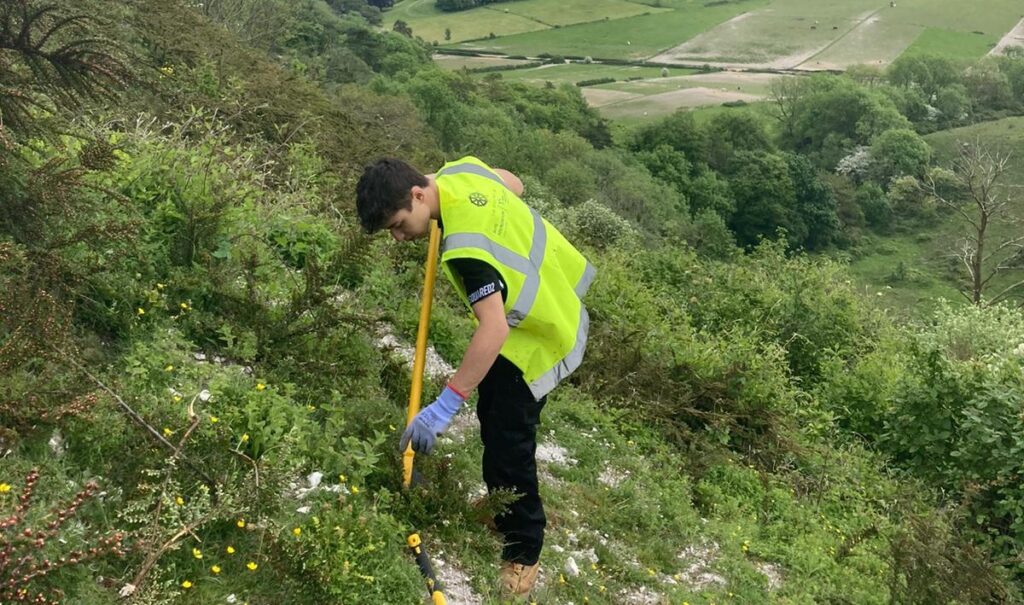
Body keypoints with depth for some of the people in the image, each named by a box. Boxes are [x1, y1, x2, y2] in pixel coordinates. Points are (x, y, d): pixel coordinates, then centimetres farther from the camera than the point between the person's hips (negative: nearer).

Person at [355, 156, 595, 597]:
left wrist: (446, 404, -42)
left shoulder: (466, 247, -37)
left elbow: (494, 329, -42)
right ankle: (503, 509, 42)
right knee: (495, 415, 22)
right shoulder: (462, 171, -9)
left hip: (539, 334, -10)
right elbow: (514, 185, 11)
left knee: (506, 440, -3)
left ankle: (523, 547, 18)